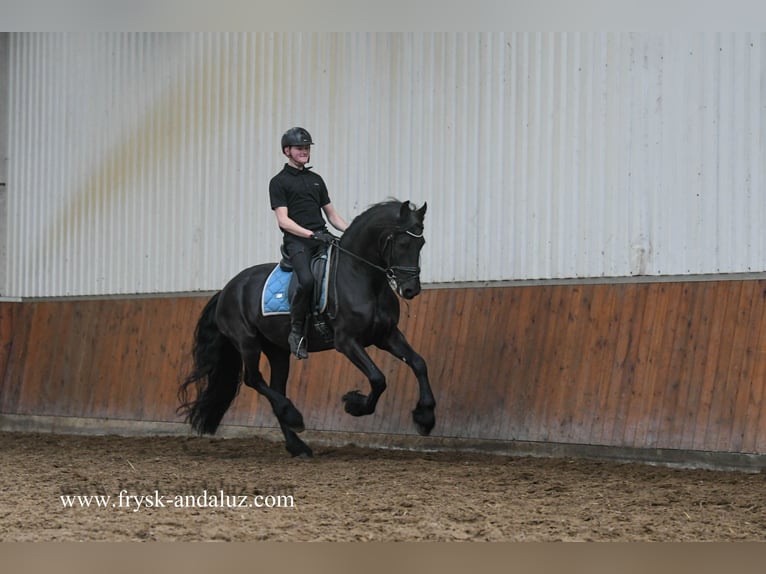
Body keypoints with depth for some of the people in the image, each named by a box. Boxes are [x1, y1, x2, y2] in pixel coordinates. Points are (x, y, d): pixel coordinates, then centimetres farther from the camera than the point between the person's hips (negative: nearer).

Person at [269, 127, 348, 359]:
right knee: (307, 280, -32)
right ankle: (296, 331, -16)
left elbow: (331, 213, 24)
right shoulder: (279, 182, 3)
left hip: (322, 237, 6)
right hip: (297, 240, -6)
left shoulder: (316, 180, 22)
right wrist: (311, 234, -18)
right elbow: (283, 220, -7)